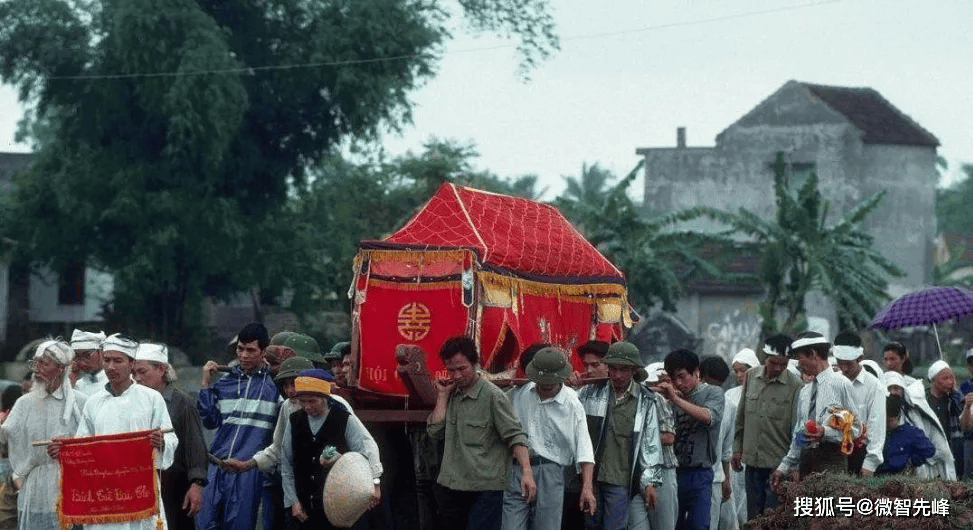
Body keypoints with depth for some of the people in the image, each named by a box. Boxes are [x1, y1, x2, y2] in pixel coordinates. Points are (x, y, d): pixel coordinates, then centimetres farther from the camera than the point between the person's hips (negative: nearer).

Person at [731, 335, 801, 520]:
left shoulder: (795, 385, -9)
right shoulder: (751, 377, 6)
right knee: (753, 516, 10)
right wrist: (737, 448, 14)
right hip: (753, 461, 5)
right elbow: (741, 417, 15)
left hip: (779, 463, -5)